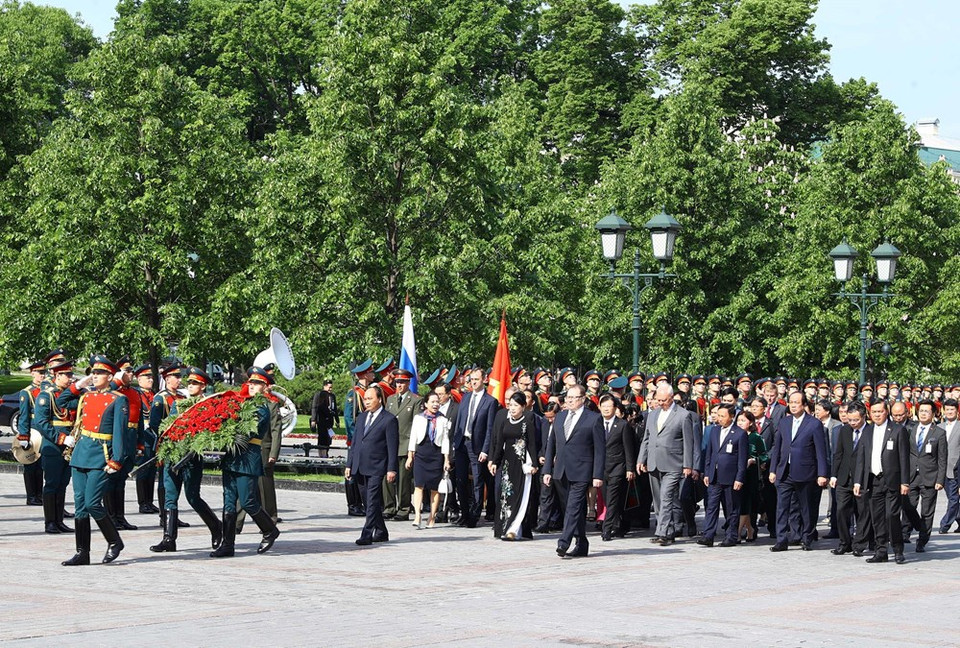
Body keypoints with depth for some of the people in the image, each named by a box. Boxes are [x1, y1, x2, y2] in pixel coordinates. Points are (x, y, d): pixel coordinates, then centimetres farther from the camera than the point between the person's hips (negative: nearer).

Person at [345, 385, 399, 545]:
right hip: (360, 468, 7)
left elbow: (393, 446, -8)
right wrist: (349, 465, 14)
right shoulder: (361, 417, 16)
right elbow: (354, 442, 19)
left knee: (373, 503, -9)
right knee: (369, 503, 12)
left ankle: (367, 535, -10)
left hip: (376, 468, -7)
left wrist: (391, 469, -12)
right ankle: (381, 532, 22)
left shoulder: (389, 419, -5)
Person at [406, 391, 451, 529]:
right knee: (419, 485, -11)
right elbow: (413, 438, 8)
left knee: (435, 488, 2)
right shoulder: (418, 418, 7)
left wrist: (446, 460, 1)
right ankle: (418, 516, -18)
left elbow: (445, 440, 5)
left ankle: (432, 518, 9)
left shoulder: (443, 420, 5)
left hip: (436, 455, 0)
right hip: (420, 454, 0)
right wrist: (410, 456, 4)